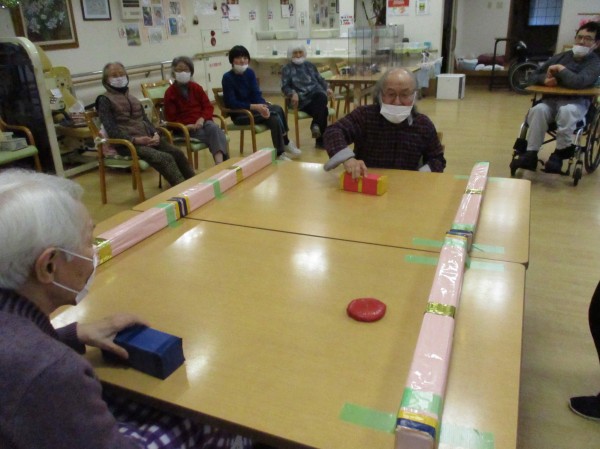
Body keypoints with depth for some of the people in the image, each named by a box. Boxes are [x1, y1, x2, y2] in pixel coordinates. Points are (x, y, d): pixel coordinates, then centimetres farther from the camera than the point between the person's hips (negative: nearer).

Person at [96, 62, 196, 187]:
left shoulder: (132, 97, 22)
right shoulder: (105, 100, 1)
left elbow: (145, 119, 16)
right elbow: (111, 130, -8)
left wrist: (155, 134, -5)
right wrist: (134, 140, -21)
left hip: (147, 137, 6)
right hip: (127, 142, -6)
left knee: (177, 153, -16)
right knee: (164, 158, -29)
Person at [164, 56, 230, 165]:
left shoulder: (196, 87, 12)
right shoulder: (170, 93, 1)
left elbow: (208, 107, 7)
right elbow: (171, 118, -2)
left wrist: (202, 119, -14)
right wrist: (186, 126, -19)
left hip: (201, 121, 4)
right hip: (185, 127, -4)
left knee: (214, 128, -33)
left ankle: (220, 162, -48)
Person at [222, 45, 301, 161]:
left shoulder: (250, 73, 5)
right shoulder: (227, 77, -12)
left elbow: (256, 94, -1)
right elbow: (232, 103, -19)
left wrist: (262, 106, -24)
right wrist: (254, 107, -29)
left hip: (253, 108, 6)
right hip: (239, 114, -6)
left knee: (278, 108, -22)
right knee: (276, 112, -24)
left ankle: (280, 153, -18)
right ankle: (285, 143, -8)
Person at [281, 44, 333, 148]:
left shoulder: (310, 65, 23)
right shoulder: (287, 68, 11)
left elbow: (320, 79, 23)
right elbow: (285, 87, 3)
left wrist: (327, 88, 2)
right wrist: (293, 94, -19)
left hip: (316, 93, 4)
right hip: (301, 99, -4)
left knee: (322, 97, -33)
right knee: (323, 110, -31)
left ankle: (316, 125, -28)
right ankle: (321, 139, -26)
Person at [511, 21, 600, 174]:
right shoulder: (561, 56, 12)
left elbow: (578, 82, -21)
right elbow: (534, 76, 15)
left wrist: (560, 69, -9)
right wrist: (545, 79, -7)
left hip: (576, 102, -3)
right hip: (551, 99, 3)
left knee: (567, 111, -40)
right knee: (538, 110, -32)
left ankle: (560, 153, -24)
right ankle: (531, 154, -32)